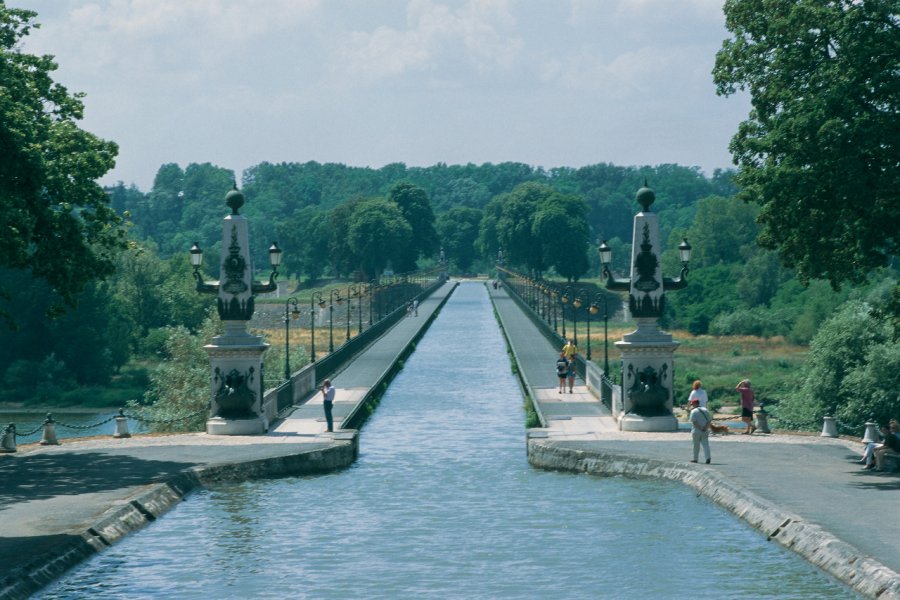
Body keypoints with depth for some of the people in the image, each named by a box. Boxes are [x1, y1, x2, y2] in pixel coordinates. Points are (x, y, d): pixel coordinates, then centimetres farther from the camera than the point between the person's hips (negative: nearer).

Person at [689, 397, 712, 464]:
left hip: (696, 431, -4)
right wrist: (705, 428, -4)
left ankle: (695, 458, 15)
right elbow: (709, 420, 4)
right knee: (705, 444, -1)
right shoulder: (705, 410, 10)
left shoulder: (694, 411, -7)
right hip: (705, 431, 4)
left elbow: (694, 421, -17)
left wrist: (700, 428, -15)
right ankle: (708, 457, -17)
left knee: (696, 445, 6)